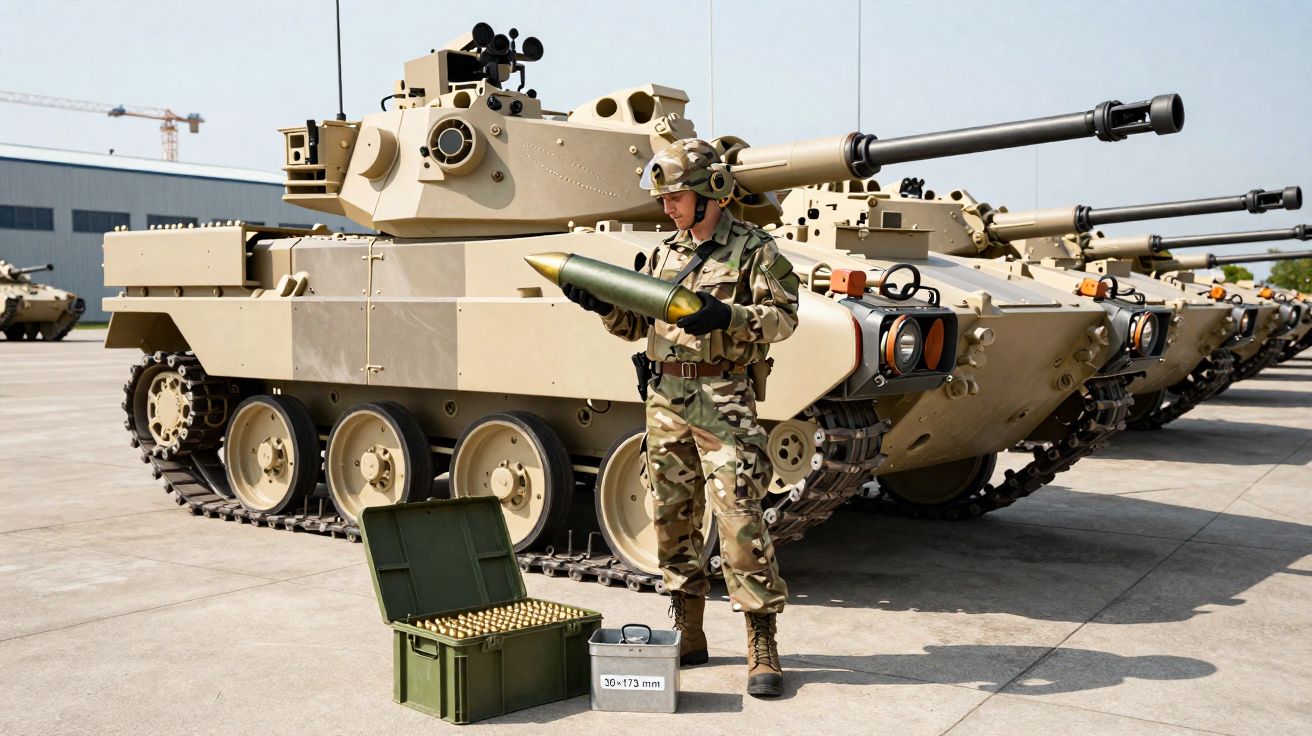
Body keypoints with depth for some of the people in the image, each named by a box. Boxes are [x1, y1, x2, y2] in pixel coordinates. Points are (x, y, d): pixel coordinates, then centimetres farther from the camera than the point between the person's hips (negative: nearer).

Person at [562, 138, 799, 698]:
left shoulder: (753, 248, -1)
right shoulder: (663, 254, 16)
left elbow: (783, 317, -9)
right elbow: (636, 324, 19)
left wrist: (725, 316, -24)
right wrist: (601, 304, 0)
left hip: (723, 397, -6)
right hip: (665, 396, 6)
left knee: (739, 519, -10)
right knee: (673, 520, 10)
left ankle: (762, 649, -3)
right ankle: (687, 635, 22)